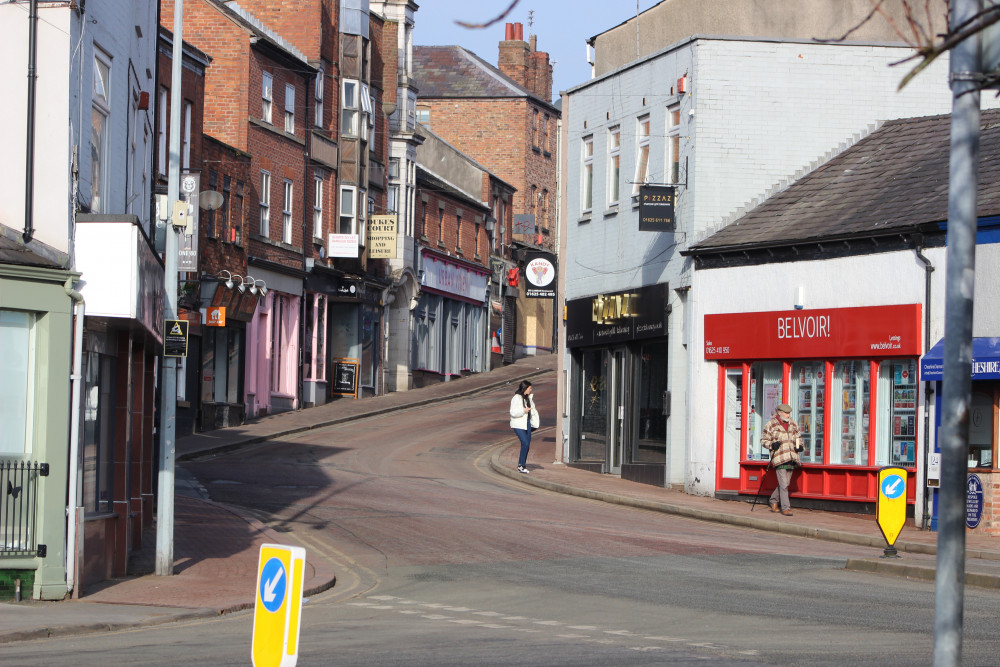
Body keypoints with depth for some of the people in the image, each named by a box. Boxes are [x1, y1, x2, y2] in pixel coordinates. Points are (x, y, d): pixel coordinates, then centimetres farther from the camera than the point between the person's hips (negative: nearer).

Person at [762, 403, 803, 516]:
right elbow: (764, 440, 3)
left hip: (791, 459, 6)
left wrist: (800, 446, 8)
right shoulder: (770, 425, -1)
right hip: (779, 458, -6)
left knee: (785, 483, 12)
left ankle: (773, 500, 34)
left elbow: (798, 437, 28)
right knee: (783, 484, -11)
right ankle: (785, 507, -8)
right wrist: (772, 445, -16)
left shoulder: (793, 425, 15)